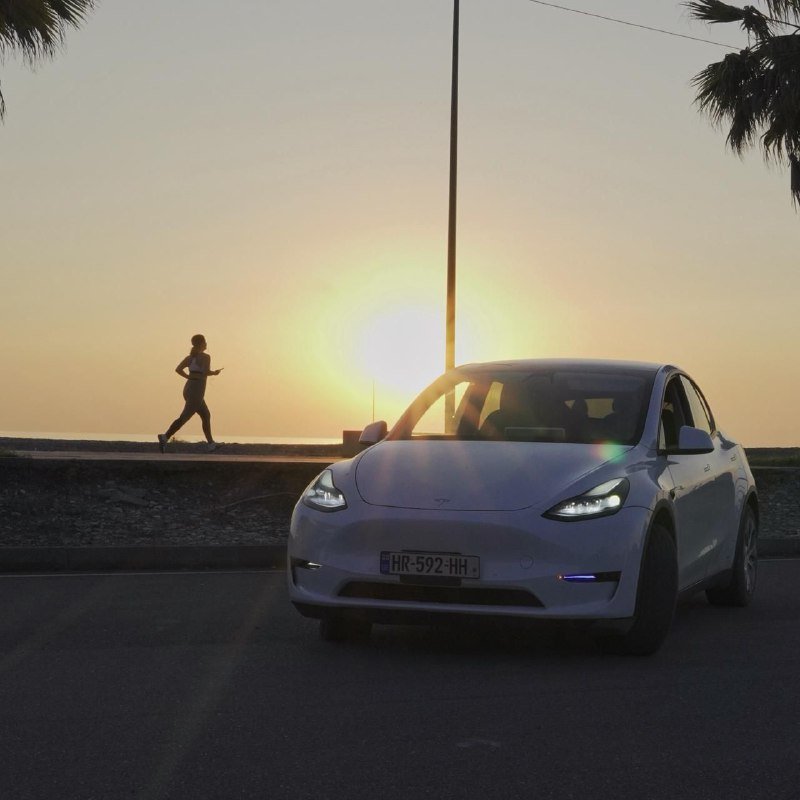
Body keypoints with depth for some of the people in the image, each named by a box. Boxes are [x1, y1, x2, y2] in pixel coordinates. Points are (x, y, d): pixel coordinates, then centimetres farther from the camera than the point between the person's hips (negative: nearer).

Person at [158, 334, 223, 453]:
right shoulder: (205, 357, -8)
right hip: (197, 391, -9)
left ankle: (211, 443, 20)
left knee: (206, 415, 18)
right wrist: (215, 372, -2)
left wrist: (190, 377, 12)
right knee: (184, 417, -12)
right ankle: (165, 437, -24)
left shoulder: (190, 356, 12)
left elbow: (178, 369, 3)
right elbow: (206, 372, -22)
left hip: (188, 388, 9)